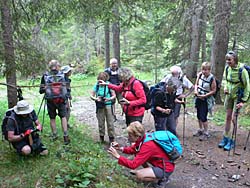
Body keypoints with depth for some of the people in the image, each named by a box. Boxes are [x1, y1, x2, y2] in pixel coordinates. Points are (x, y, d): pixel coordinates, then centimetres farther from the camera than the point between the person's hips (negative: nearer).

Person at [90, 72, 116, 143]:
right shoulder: (97, 85, -3)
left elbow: (114, 95, -6)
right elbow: (91, 95, 1)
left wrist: (109, 99, -25)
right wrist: (95, 98, -19)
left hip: (108, 105, -2)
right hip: (99, 106, 2)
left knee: (110, 122, 0)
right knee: (101, 122, 12)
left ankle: (111, 137, 12)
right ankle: (101, 137, 28)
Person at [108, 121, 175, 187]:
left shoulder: (148, 146, -32)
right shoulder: (142, 138, -7)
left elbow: (133, 165, -31)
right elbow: (132, 150, 8)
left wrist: (118, 156, -29)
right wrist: (120, 148, -8)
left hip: (166, 168, -8)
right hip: (159, 162, 8)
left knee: (139, 175, -20)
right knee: (137, 153, 4)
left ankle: (163, 178, -1)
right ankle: (148, 170, 16)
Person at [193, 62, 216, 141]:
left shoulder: (211, 78, -18)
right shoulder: (200, 75, -3)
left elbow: (213, 90, -13)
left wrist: (204, 95, -19)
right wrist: (196, 90, -7)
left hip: (206, 100, -6)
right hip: (198, 98, 6)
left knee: (203, 117, -6)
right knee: (199, 115, 16)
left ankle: (206, 133, 11)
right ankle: (201, 130, 34)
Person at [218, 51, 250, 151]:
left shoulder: (242, 70, -22)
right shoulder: (227, 68, -4)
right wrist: (225, 87, -4)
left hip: (238, 97, -5)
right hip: (229, 95, 6)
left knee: (233, 118, -5)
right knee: (228, 117, 10)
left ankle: (232, 141, 9)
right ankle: (225, 138, 21)